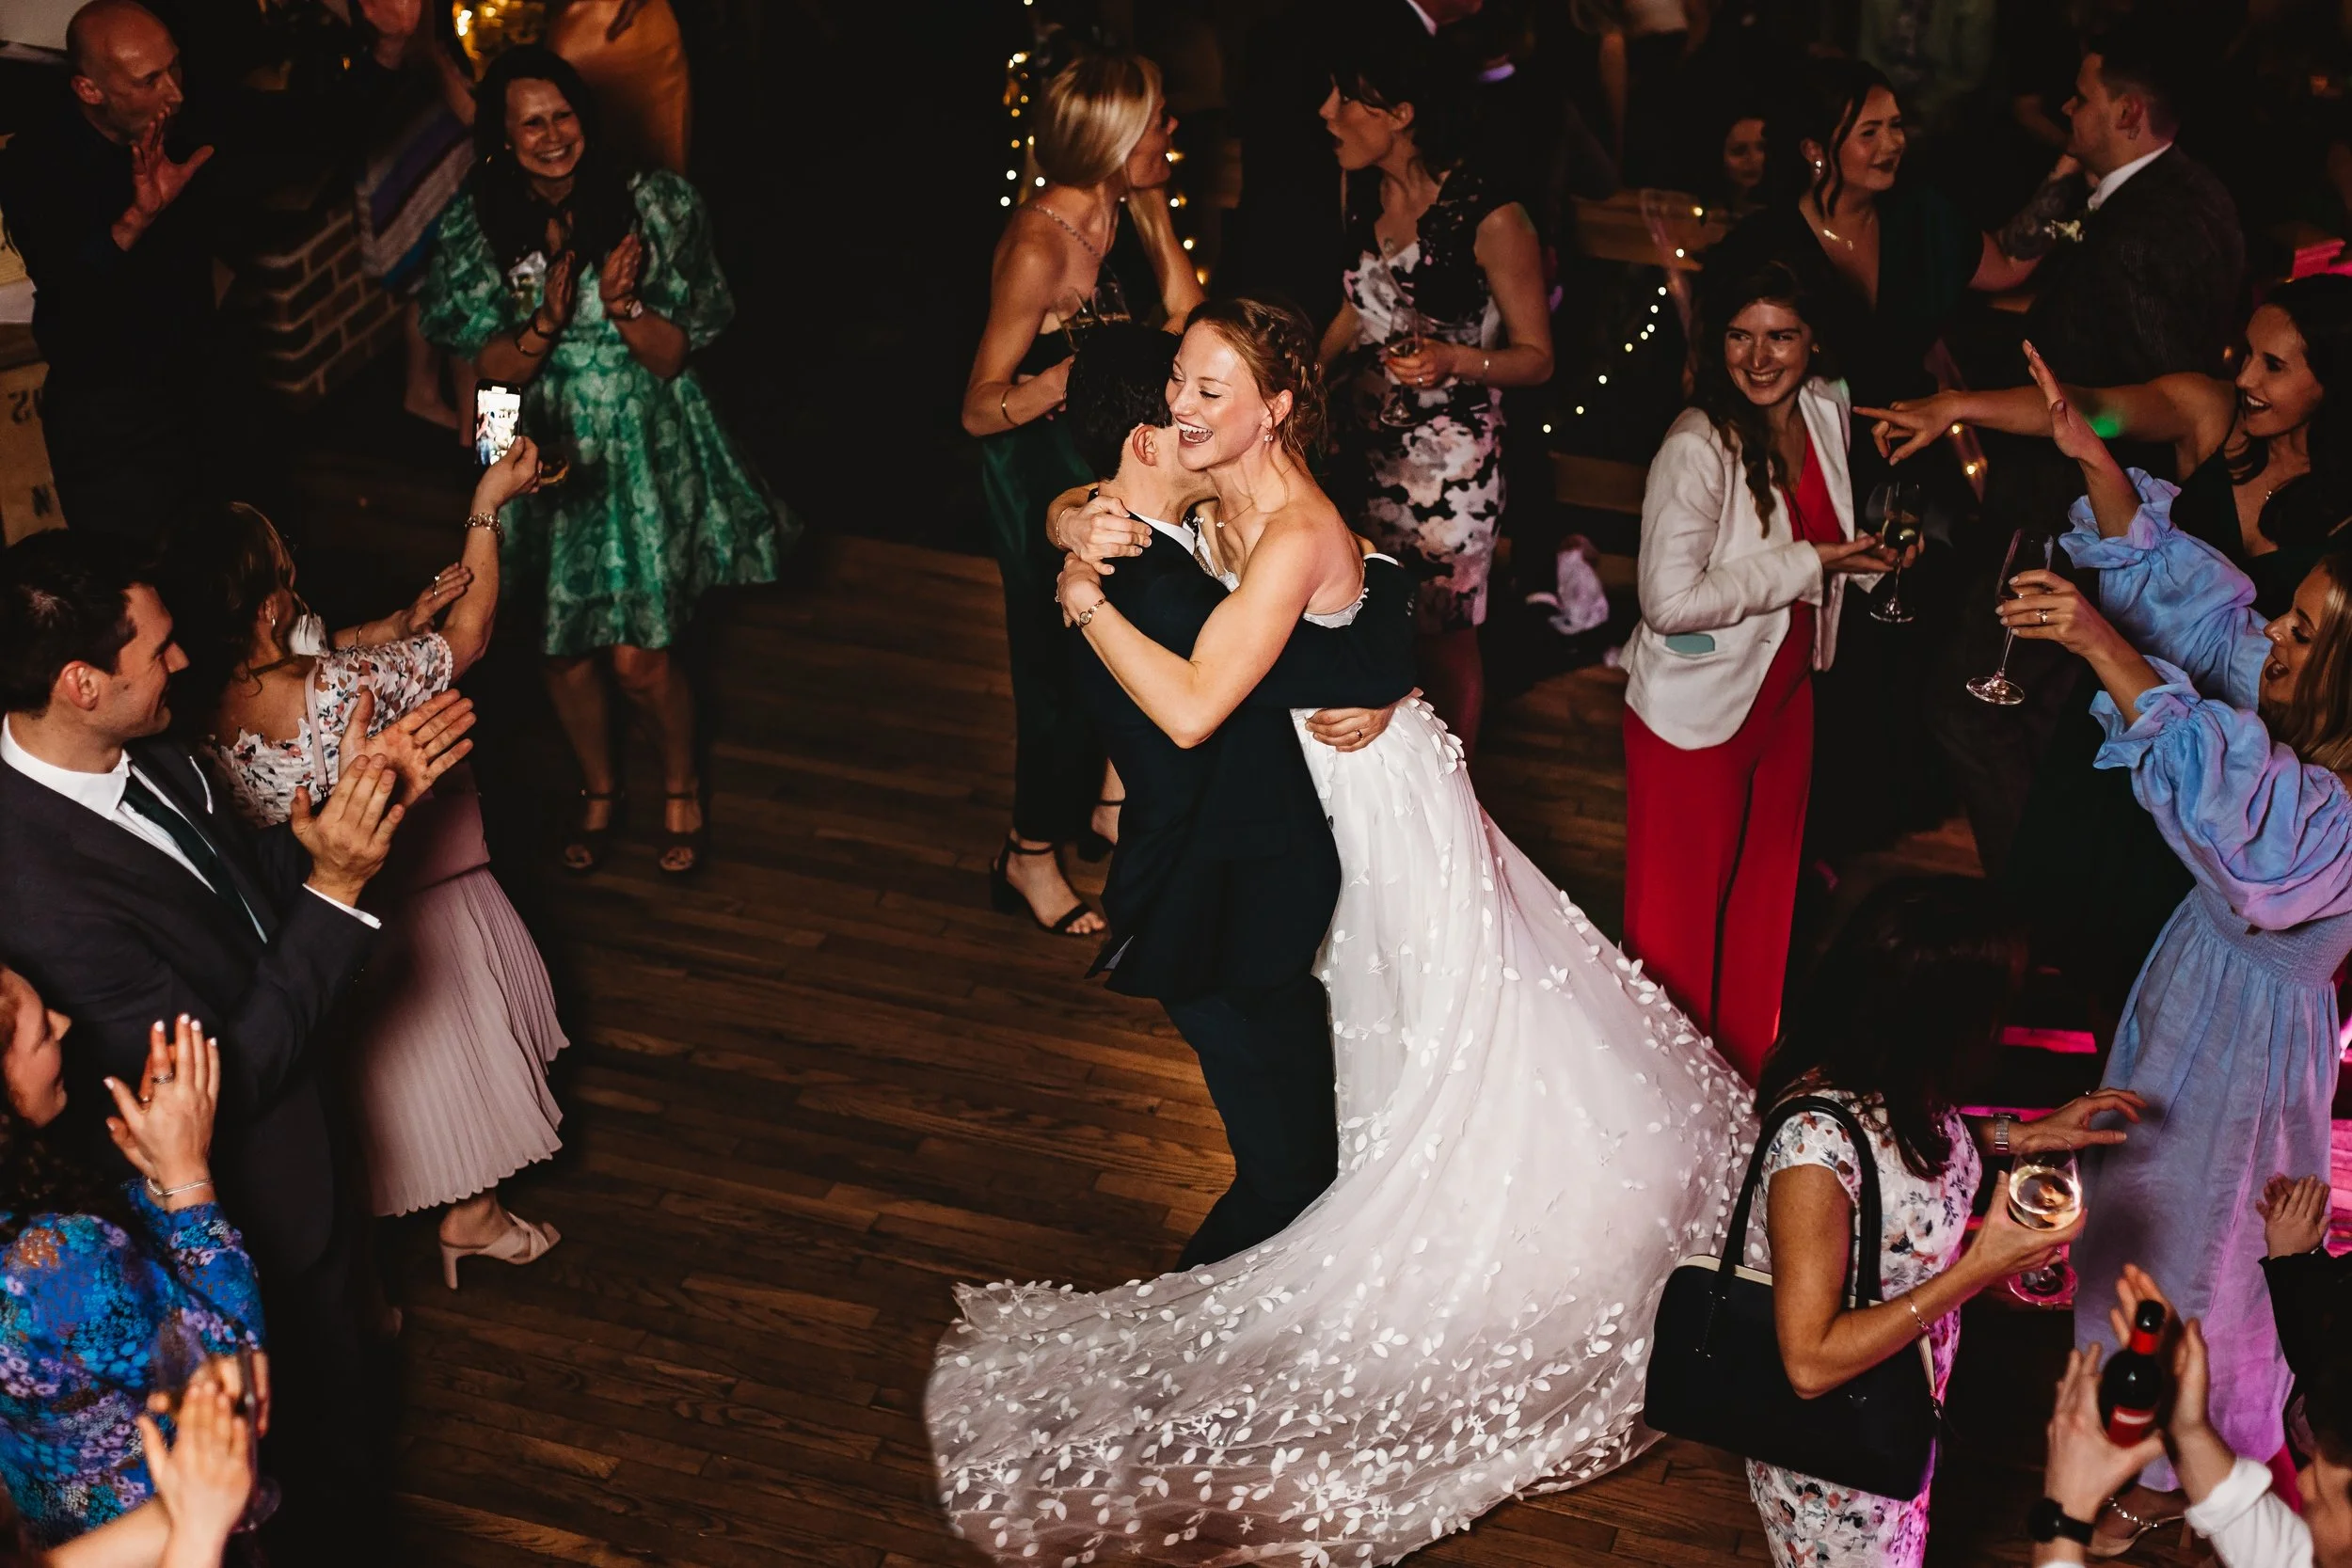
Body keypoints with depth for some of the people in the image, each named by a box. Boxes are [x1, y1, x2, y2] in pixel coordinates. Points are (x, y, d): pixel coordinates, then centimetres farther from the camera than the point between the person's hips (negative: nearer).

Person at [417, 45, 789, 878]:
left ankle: (682, 788, 26)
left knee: (638, 655, -4)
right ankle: (599, 791, 39)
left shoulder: (651, 205, -11)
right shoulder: (477, 227, -7)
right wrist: (547, 321, -25)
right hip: (548, 456, 2)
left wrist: (624, 306, -28)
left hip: (645, 455, -2)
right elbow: (493, 367, -6)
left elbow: (672, 354, -8)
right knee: (565, 648, 11)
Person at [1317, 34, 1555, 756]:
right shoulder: (1364, 191, -1)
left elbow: (1537, 357, -13)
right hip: (1367, 441, 6)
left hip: (1450, 458, -6)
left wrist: (1455, 360, -30)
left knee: (1445, 640, 8)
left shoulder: (1490, 219, -21)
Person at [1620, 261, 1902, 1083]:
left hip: (1785, 692, 8)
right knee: (1681, 911, 9)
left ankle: (1750, 1068, 42)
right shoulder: (1696, 448, -26)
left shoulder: (1826, 409, -2)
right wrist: (1806, 567, -26)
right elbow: (1670, 601, -32)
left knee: (1765, 893, 23)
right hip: (1696, 708, -7)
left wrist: (1871, 554, -5)